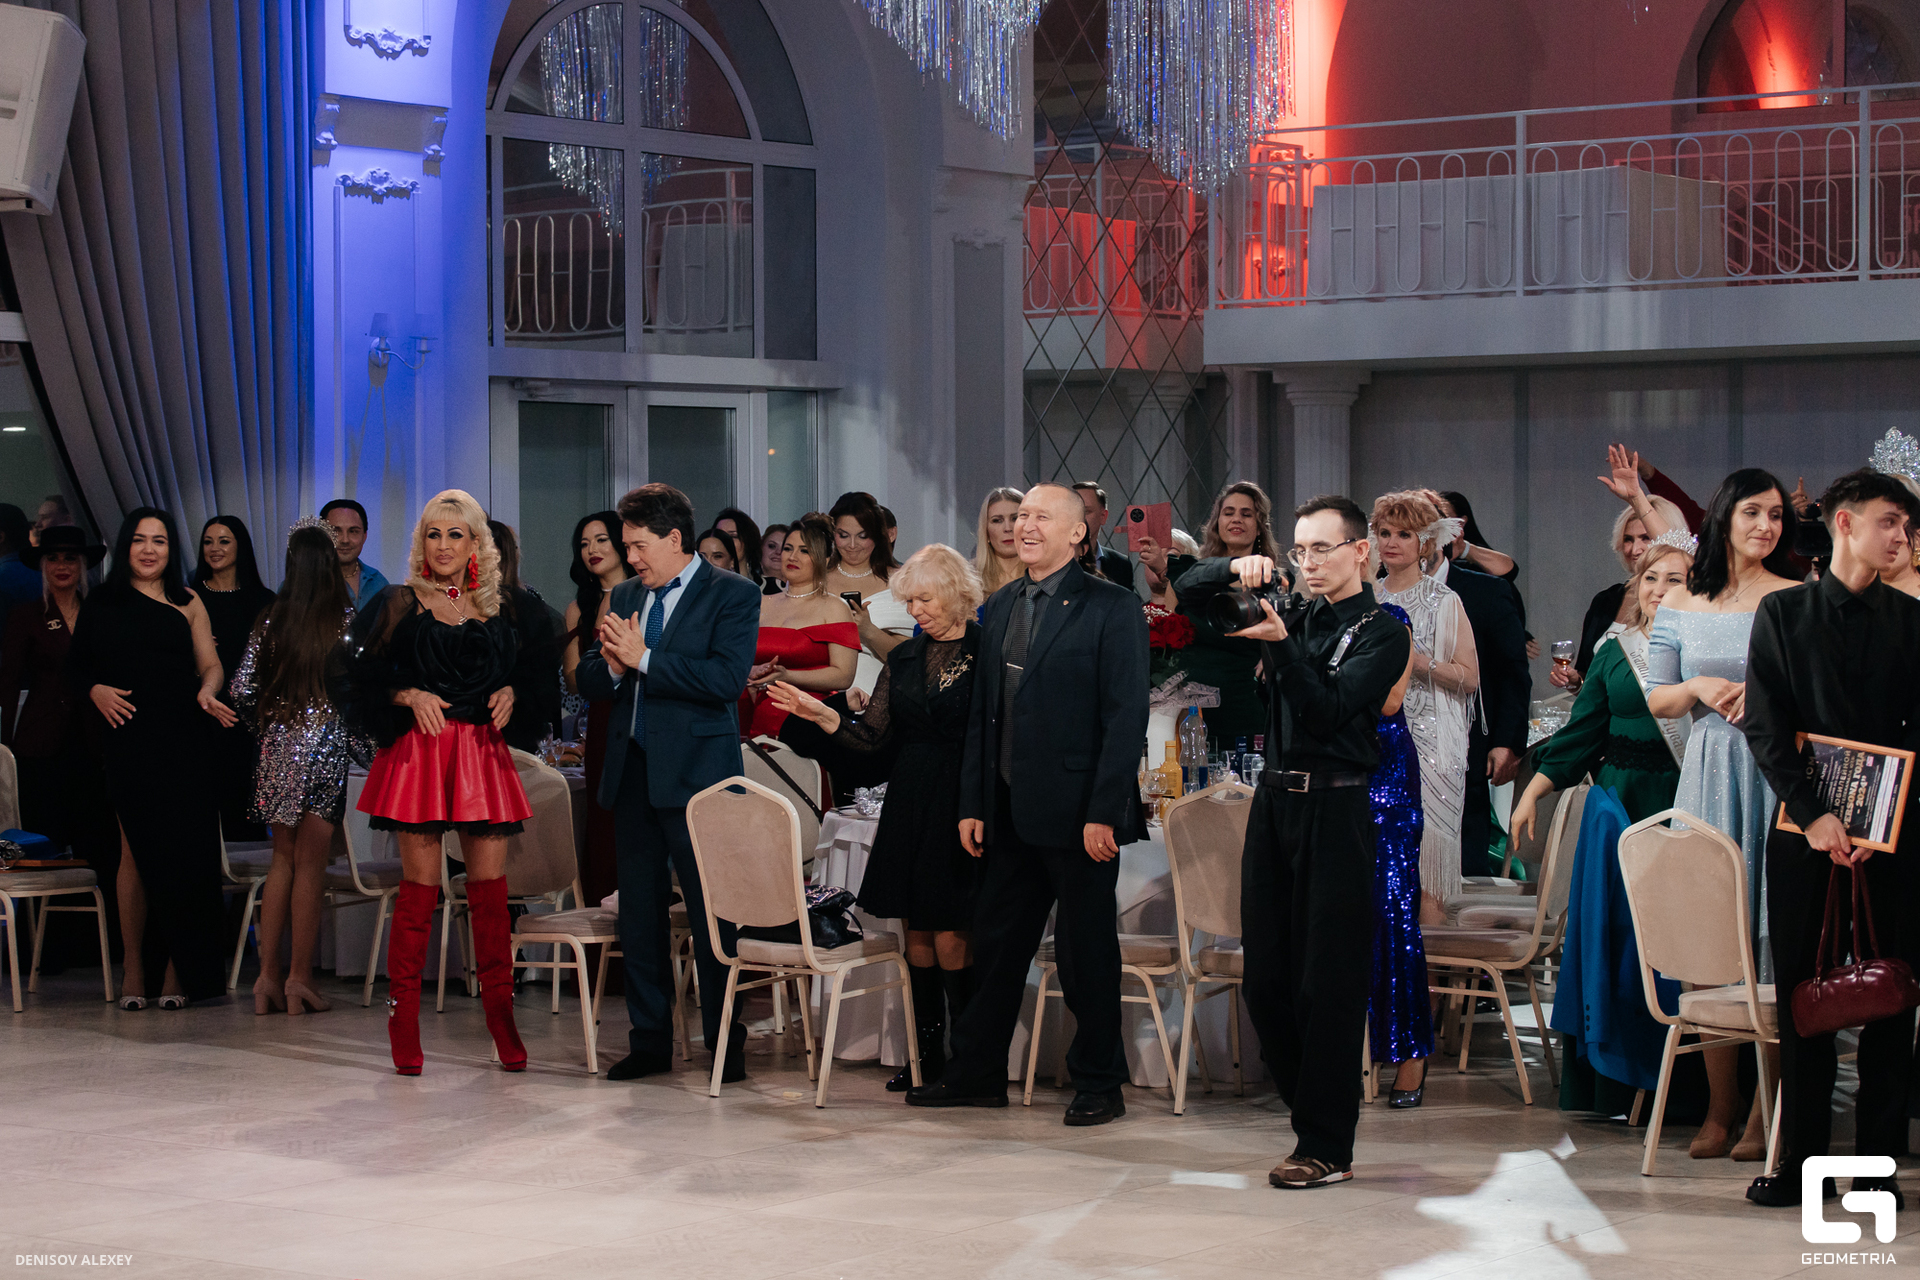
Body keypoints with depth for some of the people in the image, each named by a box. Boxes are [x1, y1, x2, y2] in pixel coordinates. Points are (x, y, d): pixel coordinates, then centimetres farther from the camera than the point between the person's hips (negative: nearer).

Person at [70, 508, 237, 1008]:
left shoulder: (187, 602, 13)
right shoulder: (103, 601, 11)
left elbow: (210, 665, 9)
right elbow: (76, 663, 10)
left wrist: (207, 692, -11)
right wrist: (96, 691, -9)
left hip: (183, 740, 1)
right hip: (129, 737, -1)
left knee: (184, 848, -4)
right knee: (137, 848, -2)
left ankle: (179, 968, 2)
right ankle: (135, 966, 4)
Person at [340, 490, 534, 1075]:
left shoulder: (495, 611, 14)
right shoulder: (399, 605, 5)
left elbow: (516, 674, 22)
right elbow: (363, 680, 2)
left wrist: (509, 693, 1)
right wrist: (410, 696, -12)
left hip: (484, 756, 3)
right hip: (419, 754, -3)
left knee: (489, 887, -1)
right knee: (420, 885, -4)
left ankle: (501, 1019, 5)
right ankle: (403, 1025, 3)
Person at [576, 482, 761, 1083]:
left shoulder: (732, 595, -4)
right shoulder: (626, 596, 15)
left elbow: (727, 679, -17)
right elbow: (590, 682, 15)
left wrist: (644, 659, -17)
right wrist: (613, 666, -8)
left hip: (695, 773, -6)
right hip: (633, 771, 6)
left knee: (711, 912, -3)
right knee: (639, 911, 9)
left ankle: (725, 1044, 5)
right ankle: (650, 1039, 17)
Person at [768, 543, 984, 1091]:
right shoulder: (904, 659, 12)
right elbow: (874, 735, 10)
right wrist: (822, 715, -7)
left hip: (963, 806, -6)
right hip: (909, 804, 6)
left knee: (950, 937, -7)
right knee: (916, 931, 8)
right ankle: (926, 1053, 17)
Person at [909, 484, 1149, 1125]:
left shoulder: (1111, 608, -7)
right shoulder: (1000, 608, 13)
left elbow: (1127, 716, -11)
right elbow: (982, 714, 15)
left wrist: (1104, 812, -17)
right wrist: (973, 803, 9)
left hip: (1078, 813, -6)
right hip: (1012, 812, 6)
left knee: (1086, 950, 3)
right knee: (996, 943, 12)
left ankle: (1099, 1083, 15)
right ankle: (977, 1073, 23)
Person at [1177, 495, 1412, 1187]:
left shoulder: (1381, 632, -2)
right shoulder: (1297, 616, 16)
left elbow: (1329, 710, -16)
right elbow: (1190, 591, 19)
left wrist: (1282, 644, -26)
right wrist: (1237, 570, 0)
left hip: (1335, 811, -7)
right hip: (1275, 800, 7)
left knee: (1328, 983, -6)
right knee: (1266, 979, 7)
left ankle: (1328, 1147, -1)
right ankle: (1312, 1113, 19)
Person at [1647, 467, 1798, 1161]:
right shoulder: (1680, 605, 10)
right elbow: (1656, 701, 13)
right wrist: (1700, 687, -6)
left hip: (1781, 772, -2)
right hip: (1709, 775, 2)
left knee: (1776, 935, -5)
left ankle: (1767, 1110, 0)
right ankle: (1719, 1108, 7)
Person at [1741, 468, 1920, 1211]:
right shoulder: (1783, 613, 6)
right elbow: (1764, 727, 0)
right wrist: (1812, 814, -11)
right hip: (1805, 832, -1)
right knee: (1801, 990, 1)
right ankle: (1803, 1158, 9)